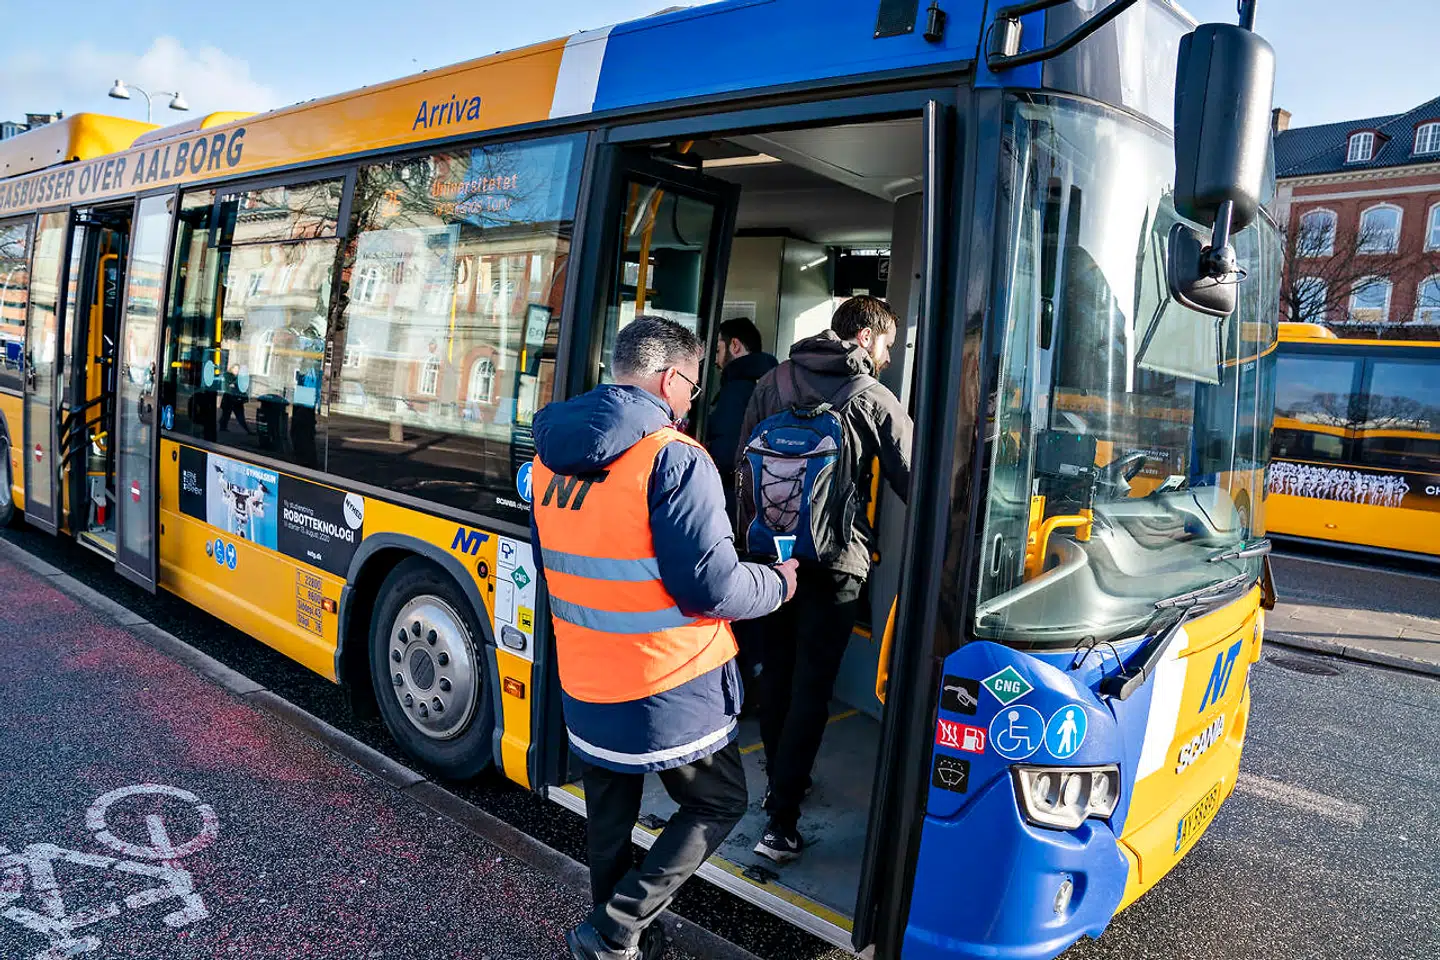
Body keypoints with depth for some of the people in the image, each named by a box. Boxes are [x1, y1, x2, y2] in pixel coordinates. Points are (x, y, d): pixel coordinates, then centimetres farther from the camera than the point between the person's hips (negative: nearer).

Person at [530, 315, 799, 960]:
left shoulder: (549, 456, 4)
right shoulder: (673, 459, -20)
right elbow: (710, 587, -21)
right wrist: (777, 585, -3)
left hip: (583, 689, 7)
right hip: (669, 690, -6)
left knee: (609, 818, 23)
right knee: (718, 803, 16)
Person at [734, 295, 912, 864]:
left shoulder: (773, 383, 5)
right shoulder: (875, 401, -6)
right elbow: (910, 482, -4)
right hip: (834, 561, -4)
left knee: (776, 674, 19)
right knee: (811, 689, 2)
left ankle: (781, 782, 33)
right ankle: (781, 821, 2)